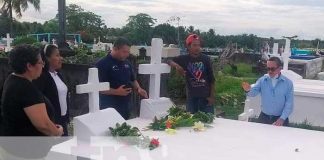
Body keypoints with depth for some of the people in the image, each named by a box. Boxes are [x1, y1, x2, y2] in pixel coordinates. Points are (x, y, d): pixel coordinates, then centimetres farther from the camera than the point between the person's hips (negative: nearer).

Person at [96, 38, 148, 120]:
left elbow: (133, 80, 21)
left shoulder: (127, 63, 10)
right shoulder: (102, 64, -12)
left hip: (125, 106, 7)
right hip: (109, 108, -7)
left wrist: (138, 88, 0)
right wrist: (116, 92, -26)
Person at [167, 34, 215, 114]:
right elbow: (169, 61, 8)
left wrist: (212, 96, -2)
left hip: (205, 96, -1)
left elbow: (211, 79, 2)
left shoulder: (206, 59, -1)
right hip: (191, 96, 1)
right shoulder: (184, 59, 0)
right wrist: (176, 65, -14)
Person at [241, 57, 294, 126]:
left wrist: (282, 119, -16)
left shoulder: (288, 83, -5)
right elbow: (254, 92, -14)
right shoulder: (262, 80, -1)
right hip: (264, 117, 2)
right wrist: (248, 90, -37)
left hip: (280, 119, -1)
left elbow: (289, 104, -7)